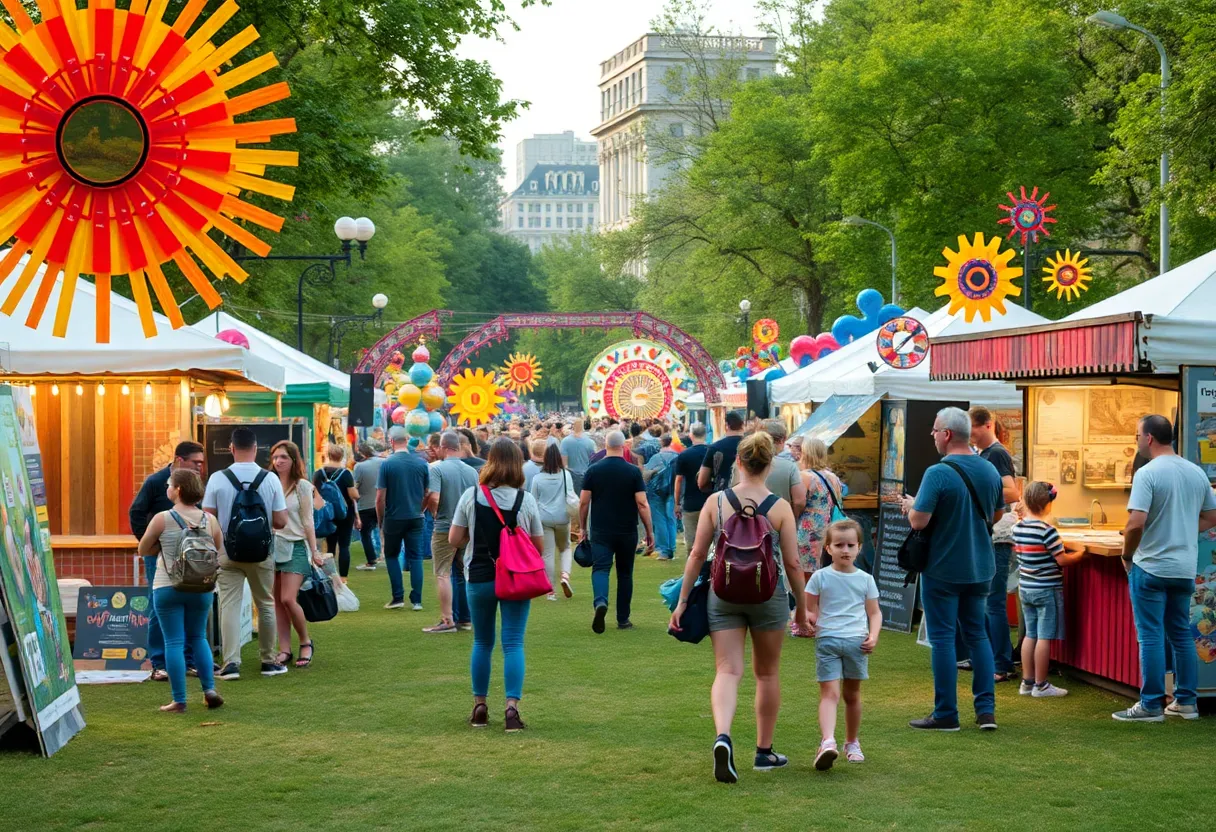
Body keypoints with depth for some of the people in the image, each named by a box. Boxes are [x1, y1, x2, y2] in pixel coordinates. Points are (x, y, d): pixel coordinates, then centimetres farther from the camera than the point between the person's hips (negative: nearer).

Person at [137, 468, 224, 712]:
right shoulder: (209, 520, 0)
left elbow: (143, 550, 0)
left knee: (174, 642, 2)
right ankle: (209, 688, 11)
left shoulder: (162, 519, -10)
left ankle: (179, 701, 2)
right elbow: (219, 551, 13)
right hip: (202, 588, 3)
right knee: (198, 637, 20)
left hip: (168, 587, -3)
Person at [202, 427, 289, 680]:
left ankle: (231, 663, -6)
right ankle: (268, 661, 21)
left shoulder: (217, 479, -8)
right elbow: (280, 521, -5)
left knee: (229, 605, 2)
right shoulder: (270, 479, -7)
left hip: (227, 552, -1)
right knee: (265, 605, 13)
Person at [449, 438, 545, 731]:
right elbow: (539, 545, -1)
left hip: (479, 578, 1)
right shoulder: (526, 500, -8)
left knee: (482, 643, 15)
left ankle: (479, 707, 21)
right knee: (513, 644, 0)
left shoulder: (471, 496, -6)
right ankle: (512, 708, -10)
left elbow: (454, 539, -4)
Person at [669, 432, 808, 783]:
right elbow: (793, 563, -4)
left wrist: (683, 600, 6)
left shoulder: (715, 502, -4)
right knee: (767, 674, 16)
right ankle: (764, 751, 26)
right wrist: (802, 606, 9)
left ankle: (723, 737, -27)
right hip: (767, 592, 0)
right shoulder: (780, 507, -6)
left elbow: (697, 554, -2)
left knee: (728, 671, -1)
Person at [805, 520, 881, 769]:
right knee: (829, 693, -14)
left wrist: (873, 636, -5)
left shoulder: (865, 579, 8)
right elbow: (808, 610, 8)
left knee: (852, 694, 13)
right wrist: (807, 619, -16)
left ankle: (852, 743, 29)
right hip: (827, 640, -2)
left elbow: (875, 613, 12)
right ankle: (827, 743, -29)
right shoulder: (820, 577, 3)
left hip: (856, 642, 2)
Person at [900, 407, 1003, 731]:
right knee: (978, 635, 14)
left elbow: (919, 521, -21)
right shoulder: (989, 470, 3)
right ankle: (986, 710, 11)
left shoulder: (938, 473, -18)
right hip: (980, 568, 6)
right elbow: (997, 514, 15)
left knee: (943, 638, 2)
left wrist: (911, 506, -1)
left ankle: (946, 714, 5)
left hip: (942, 569, -6)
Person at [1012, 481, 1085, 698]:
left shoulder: (1017, 527, 2)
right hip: (1047, 590, -7)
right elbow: (1061, 560, -16)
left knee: (1030, 635, 14)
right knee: (1045, 637, 0)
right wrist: (1079, 553, 1)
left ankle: (1027, 682, 17)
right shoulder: (1047, 530, -19)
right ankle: (1041, 685, 4)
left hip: (1025, 588, 7)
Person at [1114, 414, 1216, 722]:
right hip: (1185, 569, 6)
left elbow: (1135, 524, -23)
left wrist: (1127, 555, -7)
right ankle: (1186, 702, 18)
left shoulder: (1147, 474, -16)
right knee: (1181, 635, 15)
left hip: (1150, 567, -6)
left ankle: (1151, 705, 2)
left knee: (1151, 637, -1)